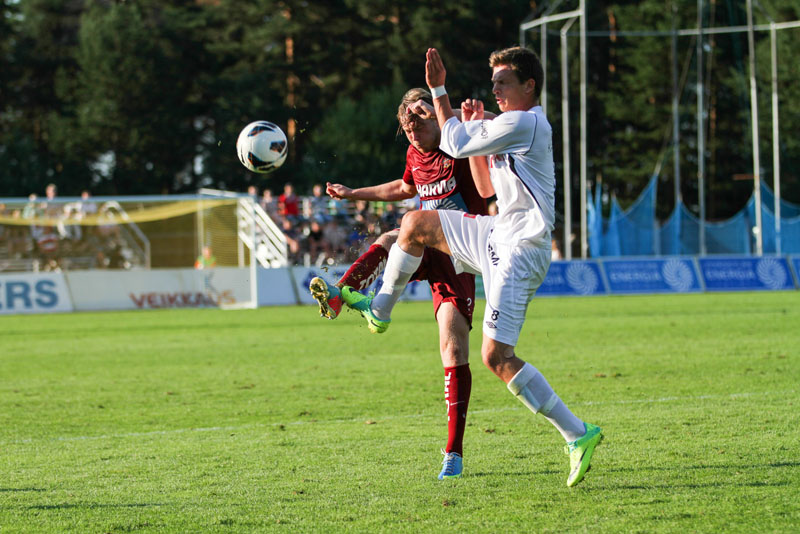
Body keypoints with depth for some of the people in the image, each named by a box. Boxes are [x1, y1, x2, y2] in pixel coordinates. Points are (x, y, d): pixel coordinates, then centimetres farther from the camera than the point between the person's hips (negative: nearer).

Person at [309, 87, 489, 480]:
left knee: (454, 349, -12)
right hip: (424, 248, 5)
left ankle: (453, 452, -7)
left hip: (456, 255, -5)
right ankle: (337, 297, -59)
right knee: (389, 242, -31)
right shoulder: (415, 154, 12)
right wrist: (354, 194, 39)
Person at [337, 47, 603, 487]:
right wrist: (474, 126, 13)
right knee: (415, 225, 16)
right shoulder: (513, 126, 16)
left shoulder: (522, 123, -16)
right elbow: (486, 189, 21)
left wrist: (438, 89, -2)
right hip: (498, 236, 10)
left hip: (519, 252, -10)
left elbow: (455, 145, -10)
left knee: (496, 356, -15)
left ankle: (578, 434, -14)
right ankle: (380, 310, 33)